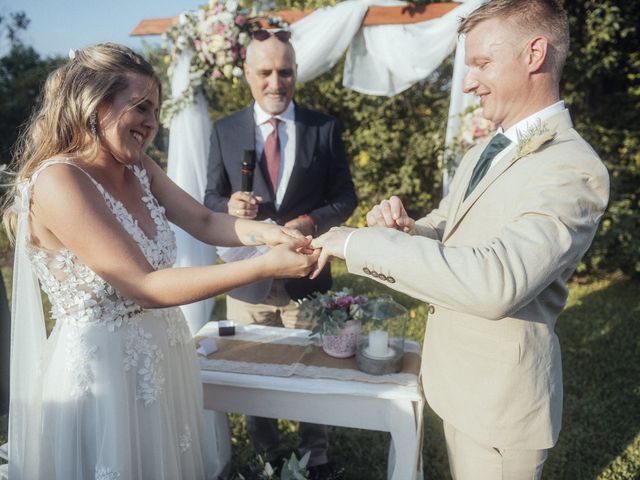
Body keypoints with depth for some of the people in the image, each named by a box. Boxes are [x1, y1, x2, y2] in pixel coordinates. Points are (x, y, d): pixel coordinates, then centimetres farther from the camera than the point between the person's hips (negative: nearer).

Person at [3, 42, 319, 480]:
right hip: (101, 370, -7)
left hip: (161, 360, 8)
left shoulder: (137, 167, 2)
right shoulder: (58, 181, -23)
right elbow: (144, 286, -26)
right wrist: (264, 266, -28)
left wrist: (267, 233, -19)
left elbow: (204, 222, 2)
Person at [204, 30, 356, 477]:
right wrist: (231, 205, -19)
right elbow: (212, 198, 4)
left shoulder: (325, 128, -2)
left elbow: (345, 196, -1)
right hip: (248, 278, 1)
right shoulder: (226, 131, 1)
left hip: (307, 275, -1)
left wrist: (312, 221, -19)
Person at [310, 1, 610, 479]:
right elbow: (446, 231, 13)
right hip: (461, 377, 8)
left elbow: (495, 281, -37)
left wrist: (360, 242, -31)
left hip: (499, 398, -8)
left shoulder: (571, 169, -23)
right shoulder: (484, 152, 7)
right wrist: (406, 228, -12)